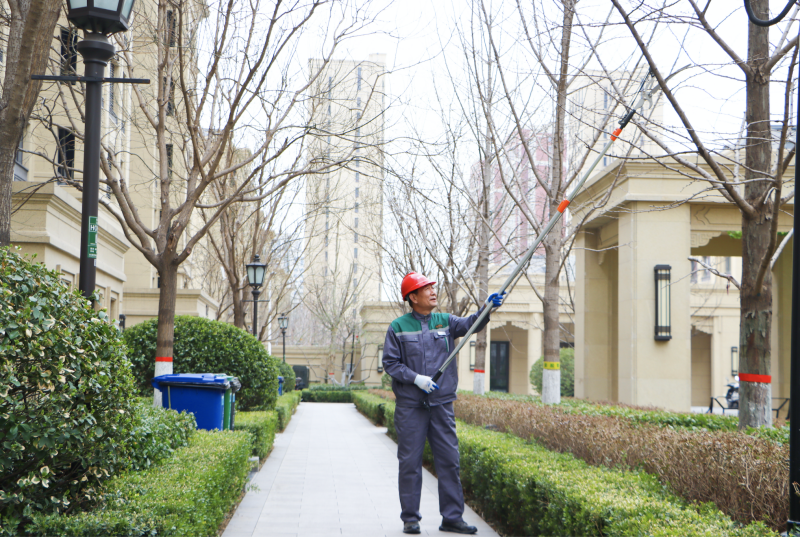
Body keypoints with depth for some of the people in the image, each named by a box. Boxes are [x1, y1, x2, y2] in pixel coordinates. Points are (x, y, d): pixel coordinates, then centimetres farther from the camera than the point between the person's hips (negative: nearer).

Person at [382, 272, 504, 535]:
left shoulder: (445, 322, 8)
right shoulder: (398, 327, 0)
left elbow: (470, 324, -8)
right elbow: (390, 362, -2)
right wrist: (416, 378, -14)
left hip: (442, 404, 3)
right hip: (410, 407, -3)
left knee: (449, 460, 3)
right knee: (410, 462, 3)